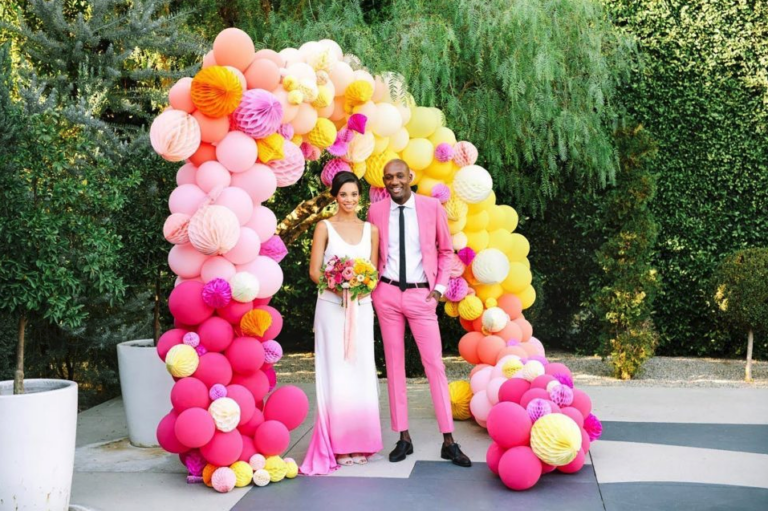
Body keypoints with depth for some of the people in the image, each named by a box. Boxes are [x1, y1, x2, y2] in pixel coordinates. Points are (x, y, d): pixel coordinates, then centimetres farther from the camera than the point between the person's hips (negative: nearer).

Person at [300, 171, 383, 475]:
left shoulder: (371, 230, 11)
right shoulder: (325, 228, 2)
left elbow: (374, 272, 11)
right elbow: (314, 271, -2)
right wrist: (339, 288, -18)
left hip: (361, 308, 3)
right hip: (331, 307, -3)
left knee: (361, 373, 4)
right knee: (335, 374, -2)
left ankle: (359, 443, 14)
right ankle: (336, 446, 5)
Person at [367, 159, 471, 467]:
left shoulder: (432, 207, -2)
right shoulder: (375, 211, 2)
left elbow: (446, 250, 7)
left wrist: (440, 286, 0)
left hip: (421, 294, -1)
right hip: (387, 294, 2)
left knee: (435, 365, -2)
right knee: (394, 365, 6)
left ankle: (449, 441, 4)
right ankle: (403, 438, 15)